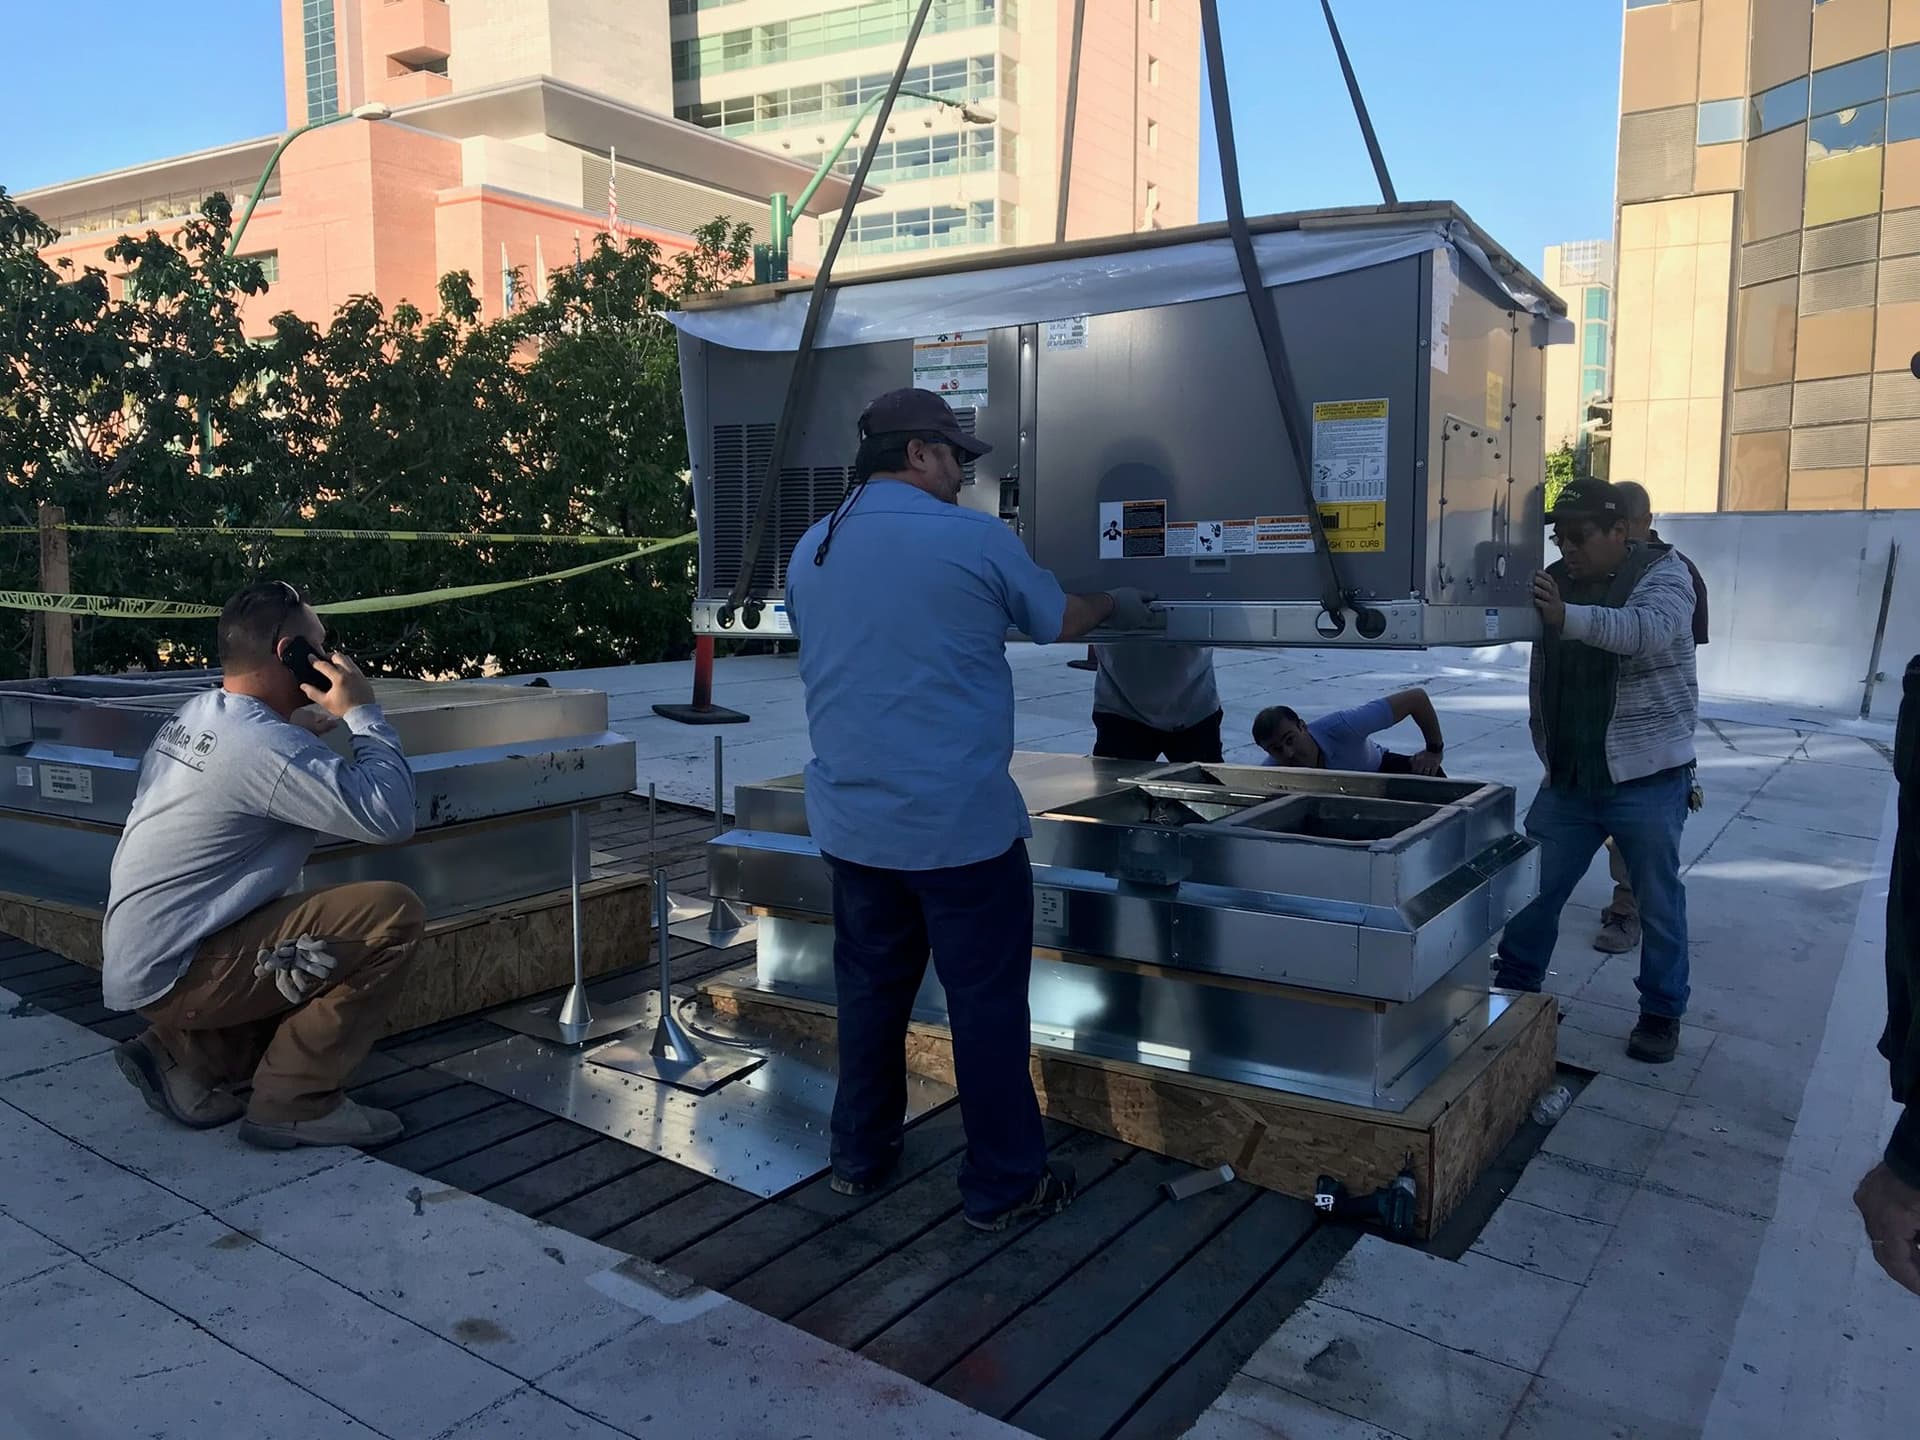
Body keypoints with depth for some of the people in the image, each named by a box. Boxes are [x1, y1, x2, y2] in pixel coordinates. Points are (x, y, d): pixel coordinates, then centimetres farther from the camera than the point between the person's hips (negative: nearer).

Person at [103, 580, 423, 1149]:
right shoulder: (264, 745, -22)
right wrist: (363, 713, -15)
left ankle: (184, 1053, 14)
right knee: (394, 915, -20)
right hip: (175, 973, -10)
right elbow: (390, 815, -26)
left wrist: (308, 727, 10)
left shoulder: (192, 716, 7)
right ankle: (295, 1101, -9)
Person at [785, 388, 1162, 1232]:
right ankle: (1003, 1187, 16)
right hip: (960, 822, -5)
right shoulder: (974, 539, -8)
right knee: (986, 1001, 5)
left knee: (870, 989, 18)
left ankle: (858, 1157, 31)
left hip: (852, 822, 6)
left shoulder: (809, 552, 8)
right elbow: (1058, 622, 6)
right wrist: (1118, 607, 28)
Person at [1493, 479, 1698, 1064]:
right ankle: (1512, 989, 27)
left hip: (1646, 778, -4)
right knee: (1534, 888, 10)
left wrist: (1567, 616, -46)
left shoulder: (1663, 574, -10)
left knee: (1659, 902, 9)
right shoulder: (1555, 580, 6)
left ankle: (1662, 1013, 24)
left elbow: (1646, 630, -31)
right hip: (1568, 777, 5)